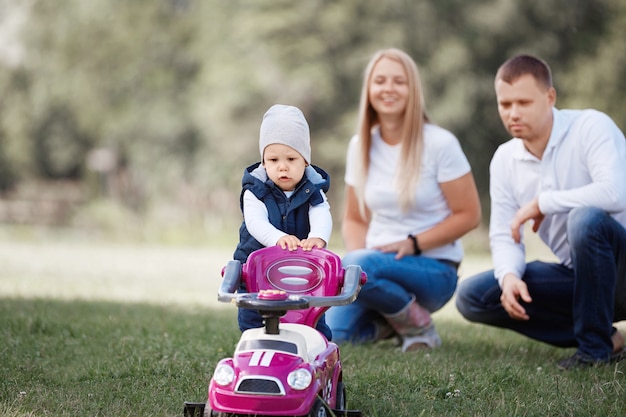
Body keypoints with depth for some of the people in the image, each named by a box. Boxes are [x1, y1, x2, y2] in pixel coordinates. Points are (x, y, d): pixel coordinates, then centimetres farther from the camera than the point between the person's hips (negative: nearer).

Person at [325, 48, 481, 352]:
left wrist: (413, 244, -18)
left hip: (433, 268, -5)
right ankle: (388, 322, 12)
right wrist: (357, 253, -9)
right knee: (333, 332, -21)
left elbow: (468, 215, -8)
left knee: (354, 266, -34)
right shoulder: (360, 146, 5)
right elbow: (354, 220, 12)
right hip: (377, 263, 5)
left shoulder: (439, 143, -10)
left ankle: (418, 323, -8)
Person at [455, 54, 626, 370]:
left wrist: (541, 203, -23)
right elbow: (504, 236, 3)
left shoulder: (590, 127, -15)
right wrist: (509, 276, -20)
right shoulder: (504, 160, 3)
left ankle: (596, 345, -20)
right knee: (471, 296, -8)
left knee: (586, 218, -38)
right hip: (576, 273, 7)